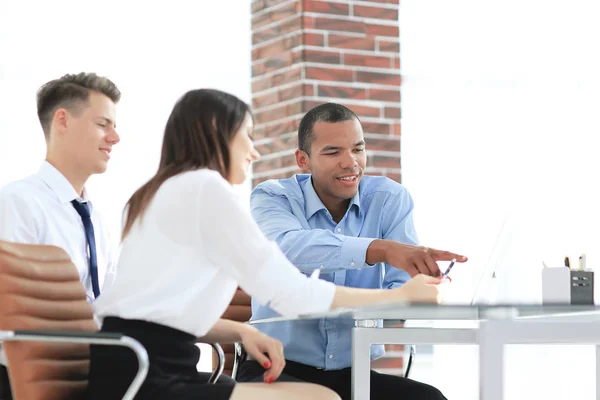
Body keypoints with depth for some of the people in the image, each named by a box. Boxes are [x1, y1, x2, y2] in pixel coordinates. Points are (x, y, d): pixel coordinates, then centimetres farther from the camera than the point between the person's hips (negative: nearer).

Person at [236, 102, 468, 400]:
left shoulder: (391, 199, 1)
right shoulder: (272, 198, -6)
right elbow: (287, 247, -31)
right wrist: (382, 249, -45)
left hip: (356, 373, 3)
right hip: (280, 369, -3)